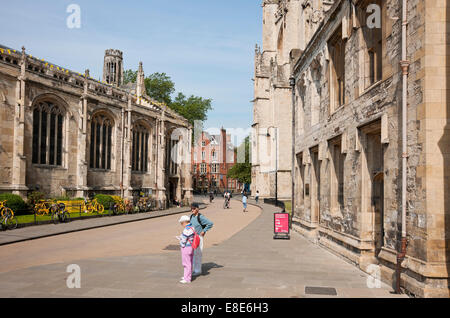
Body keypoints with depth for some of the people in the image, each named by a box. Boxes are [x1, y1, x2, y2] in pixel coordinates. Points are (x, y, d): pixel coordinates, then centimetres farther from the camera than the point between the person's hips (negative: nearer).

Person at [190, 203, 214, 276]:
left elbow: (210, 223, -21)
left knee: (198, 253, -2)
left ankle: (198, 270, 9)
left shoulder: (201, 217, -17)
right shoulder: (191, 216, 5)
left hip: (199, 237, -7)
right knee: (193, 253, 13)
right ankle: (195, 269, 26)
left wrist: (204, 231, -16)